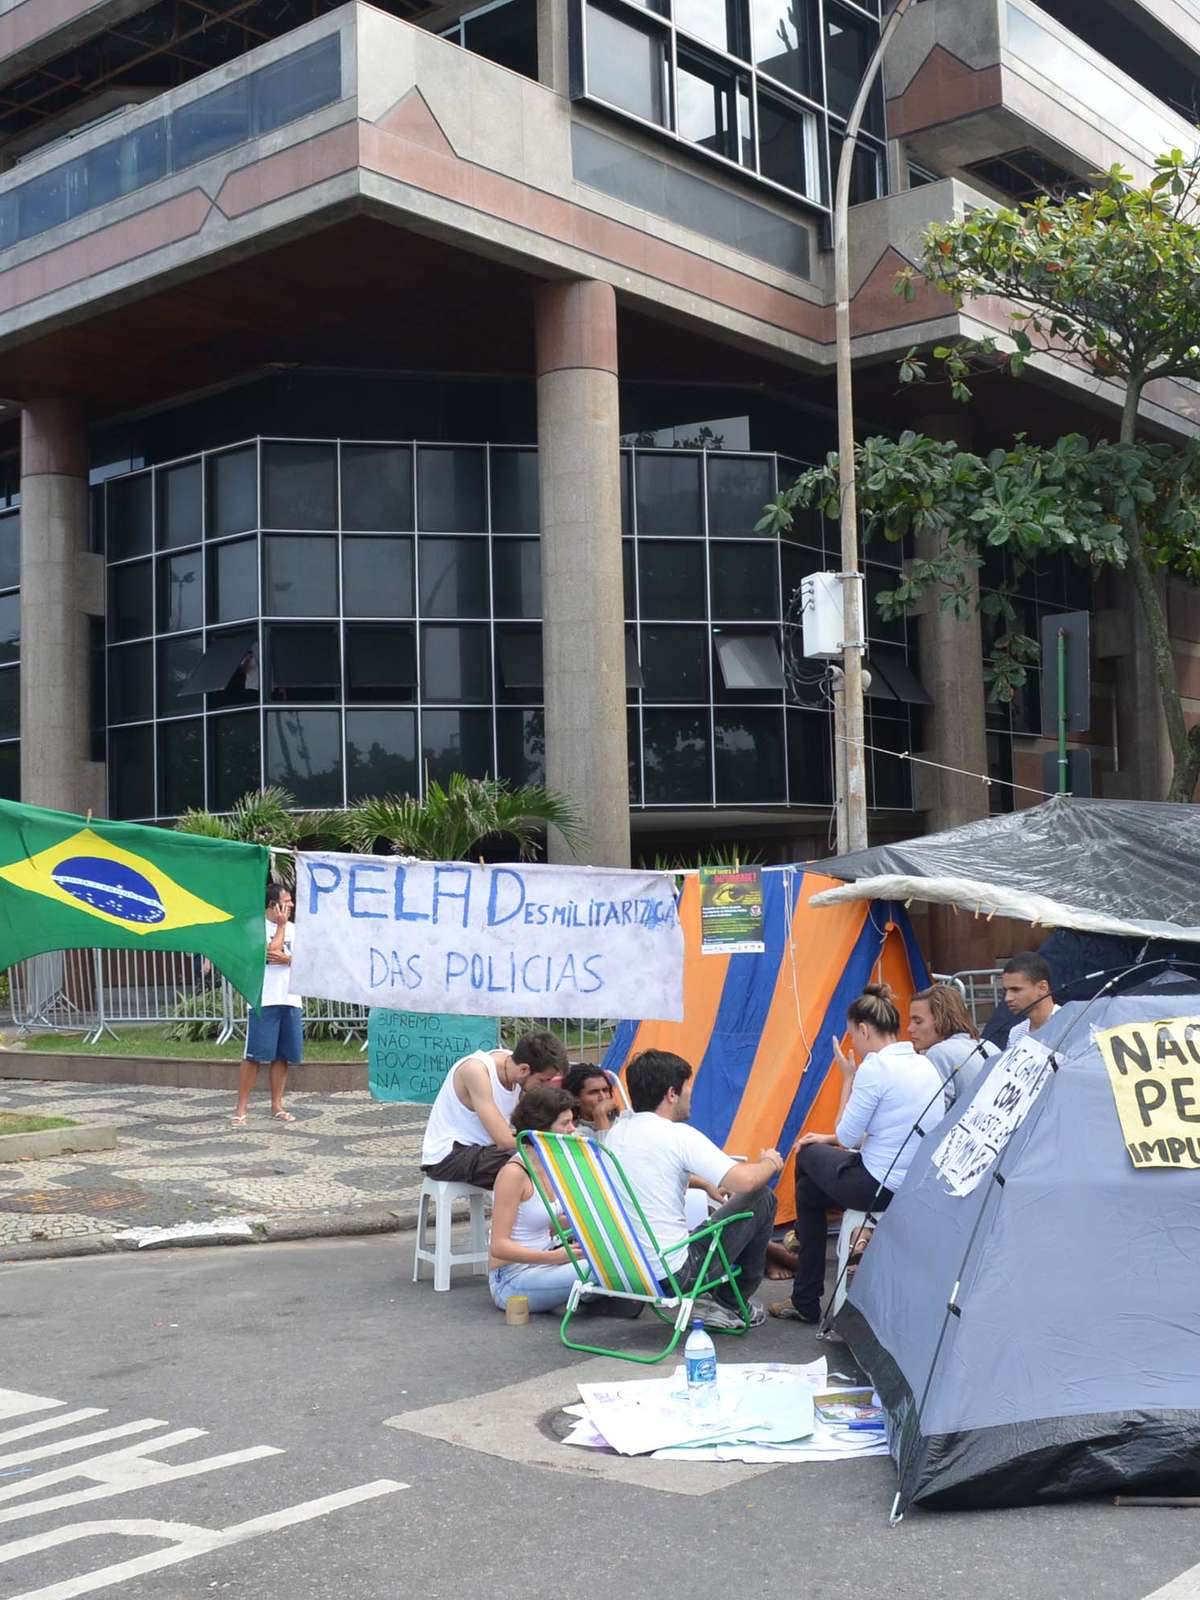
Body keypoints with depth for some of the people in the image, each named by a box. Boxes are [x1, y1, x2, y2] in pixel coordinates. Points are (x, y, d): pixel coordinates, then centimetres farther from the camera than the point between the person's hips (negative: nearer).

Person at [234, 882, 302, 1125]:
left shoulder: (293, 928, 14)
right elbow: (272, 951, -16)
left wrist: (286, 959, -13)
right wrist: (281, 925, -6)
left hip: (291, 1001, 6)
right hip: (264, 1002, -6)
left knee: (282, 1056, 8)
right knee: (254, 1055, -6)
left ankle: (276, 1105, 15)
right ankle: (241, 1108, -2)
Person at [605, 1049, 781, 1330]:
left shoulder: (617, 1131, 7)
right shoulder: (678, 1135, -15)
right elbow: (745, 1181, -21)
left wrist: (707, 1184, 34)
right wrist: (769, 1163, 2)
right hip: (674, 1273, -8)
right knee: (761, 1199, 7)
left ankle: (703, 1299, 21)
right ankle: (731, 1304, 18)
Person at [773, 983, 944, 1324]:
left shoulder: (874, 1068, -18)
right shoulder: (925, 1065, 8)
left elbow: (847, 1136, -10)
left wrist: (848, 1077, -1)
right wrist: (830, 1138, 20)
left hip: (880, 1188, -8)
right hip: (921, 1188, 8)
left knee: (808, 1156, 19)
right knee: (810, 1187, 23)